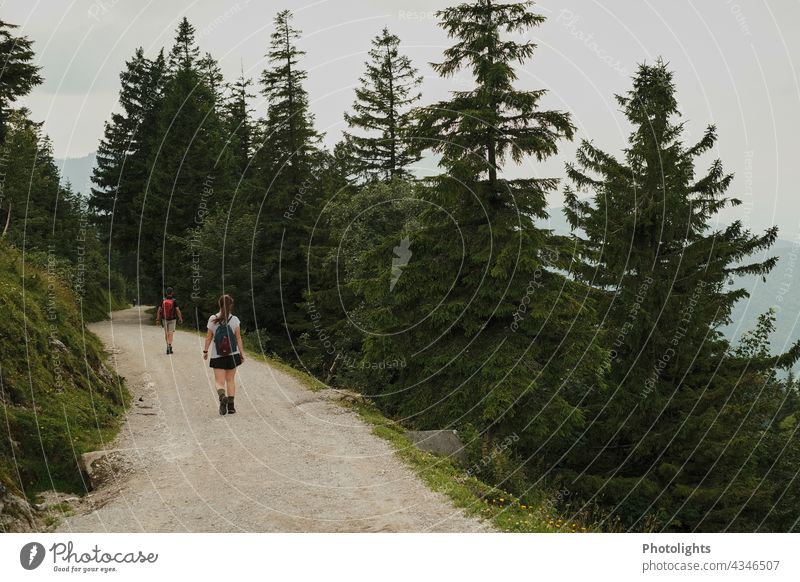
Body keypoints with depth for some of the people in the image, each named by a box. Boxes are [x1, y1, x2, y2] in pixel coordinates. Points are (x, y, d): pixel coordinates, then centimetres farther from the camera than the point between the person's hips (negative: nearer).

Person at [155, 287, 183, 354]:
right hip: (172, 319, -2)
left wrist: (158, 320, 1)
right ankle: (169, 346, -16)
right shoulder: (174, 301, -10)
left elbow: (159, 310, -3)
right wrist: (180, 318, -2)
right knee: (171, 333, -2)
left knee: (166, 333, 15)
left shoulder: (163, 300, -3)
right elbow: (178, 310, -13)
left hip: (164, 319, 2)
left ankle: (168, 345, 22)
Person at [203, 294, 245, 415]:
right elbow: (238, 338, -4)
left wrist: (205, 351, 12)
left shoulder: (212, 319, -4)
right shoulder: (235, 320, -5)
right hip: (232, 355, 1)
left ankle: (222, 396, -30)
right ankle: (231, 406, 12)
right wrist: (242, 353, 2)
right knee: (230, 380, 14)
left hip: (217, 355, -1)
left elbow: (208, 337, 1)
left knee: (219, 381, 1)